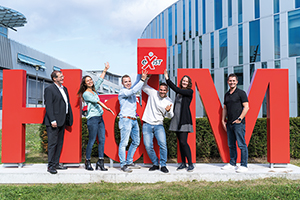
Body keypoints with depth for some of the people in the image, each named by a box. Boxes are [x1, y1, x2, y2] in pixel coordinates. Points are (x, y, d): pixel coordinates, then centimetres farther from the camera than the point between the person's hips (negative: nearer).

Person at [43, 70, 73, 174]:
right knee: (52, 143, -4)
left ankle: (56, 163, 21)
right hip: (54, 121, -8)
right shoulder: (49, 89, -8)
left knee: (60, 143, 12)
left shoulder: (64, 89, 17)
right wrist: (52, 120, -20)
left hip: (62, 120, 8)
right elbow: (48, 106, -14)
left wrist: (69, 118, 13)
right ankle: (51, 166, 3)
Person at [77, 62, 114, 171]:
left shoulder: (94, 90, 17)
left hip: (100, 118, 8)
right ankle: (87, 162, 8)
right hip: (92, 118, -7)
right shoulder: (86, 93, -5)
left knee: (102, 139, 1)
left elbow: (100, 80, 21)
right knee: (92, 141, -4)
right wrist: (106, 108, -25)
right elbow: (96, 101, -16)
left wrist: (105, 69, 18)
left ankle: (100, 162, 5)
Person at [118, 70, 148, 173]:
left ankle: (129, 162, 22)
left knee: (136, 142, 12)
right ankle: (123, 164, -3)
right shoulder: (122, 92, -7)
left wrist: (142, 76, 18)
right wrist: (142, 79, -21)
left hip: (134, 120, 9)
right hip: (126, 120, -9)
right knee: (124, 143, -8)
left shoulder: (131, 91, 17)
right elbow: (133, 91, -23)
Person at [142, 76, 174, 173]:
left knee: (163, 144, -16)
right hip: (147, 125, 0)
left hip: (159, 125, 0)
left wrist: (168, 111, -20)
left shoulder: (169, 102, 2)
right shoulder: (153, 93, 2)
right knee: (148, 146, -3)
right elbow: (144, 86, 12)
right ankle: (155, 164, 16)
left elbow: (170, 116, 1)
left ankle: (163, 165, 0)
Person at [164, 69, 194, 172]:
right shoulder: (179, 92, 15)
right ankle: (183, 163, 17)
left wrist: (167, 79, -17)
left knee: (183, 142, -12)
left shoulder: (190, 91, -5)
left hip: (184, 119, -6)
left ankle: (190, 164, -3)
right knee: (180, 142, 9)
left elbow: (177, 89, -15)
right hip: (176, 119, 6)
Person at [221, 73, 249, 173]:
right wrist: (223, 120, 14)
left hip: (238, 123, -7)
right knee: (231, 145, 12)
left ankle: (244, 165, 2)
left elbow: (246, 107, -9)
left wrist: (239, 119, -13)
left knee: (242, 145, -4)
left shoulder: (241, 93, -4)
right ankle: (232, 164, 21)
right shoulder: (227, 94, 16)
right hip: (229, 124, 7)